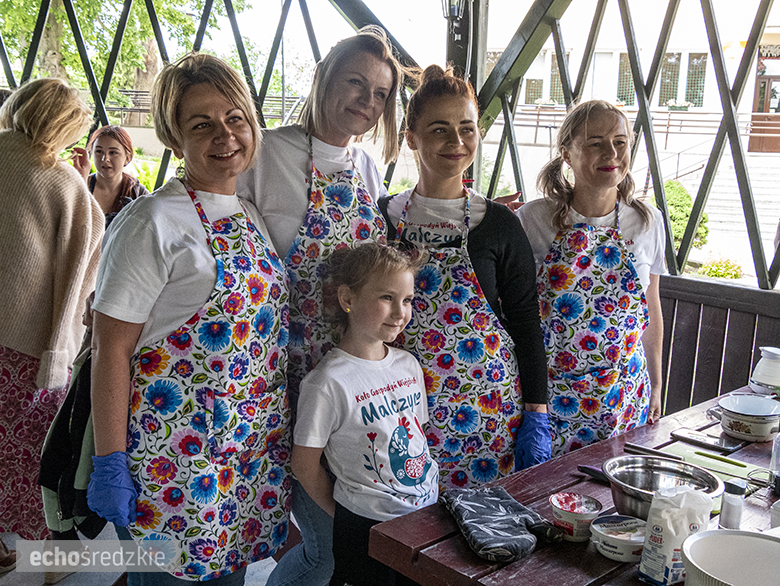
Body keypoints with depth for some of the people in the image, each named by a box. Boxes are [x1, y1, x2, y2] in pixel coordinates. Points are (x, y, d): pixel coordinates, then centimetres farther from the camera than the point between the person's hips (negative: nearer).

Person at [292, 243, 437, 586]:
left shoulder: (408, 365, 2)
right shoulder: (329, 382, -19)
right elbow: (305, 465, -13)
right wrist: (346, 515, -3)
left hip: (427, 510, 6)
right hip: (366, 528, -6)